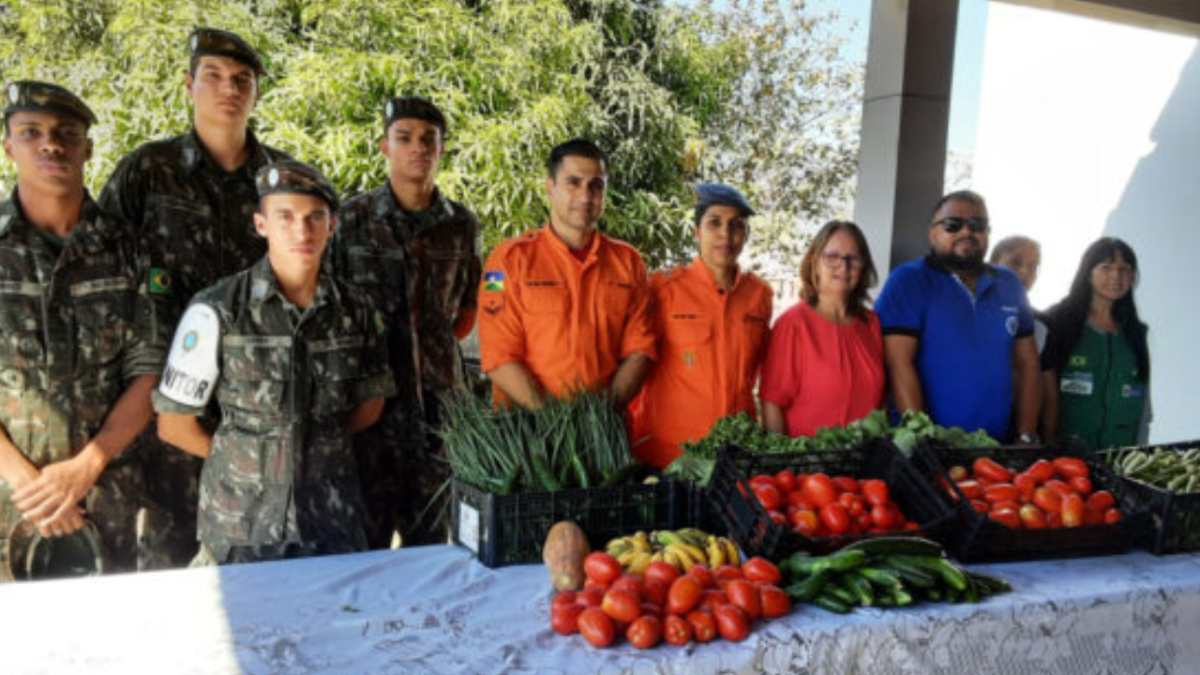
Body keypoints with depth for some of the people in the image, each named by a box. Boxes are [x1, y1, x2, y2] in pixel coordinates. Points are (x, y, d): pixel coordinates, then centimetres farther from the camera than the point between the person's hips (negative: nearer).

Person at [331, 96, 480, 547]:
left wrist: (434, 344, 7)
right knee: (366, 531, 1)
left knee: (431, 533, 11)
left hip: (439, 392, 3)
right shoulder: (353, 218, 2)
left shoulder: (462, 224, 9)